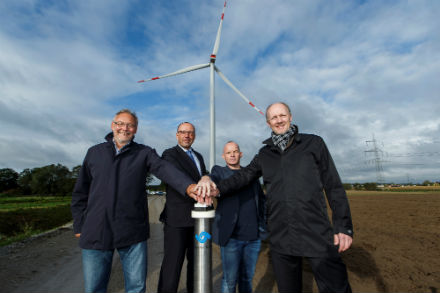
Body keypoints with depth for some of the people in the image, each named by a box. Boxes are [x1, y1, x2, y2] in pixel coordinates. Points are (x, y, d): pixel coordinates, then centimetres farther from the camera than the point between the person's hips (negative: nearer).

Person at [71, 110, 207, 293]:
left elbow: (165, 169, -17)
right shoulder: (94, 152, 9)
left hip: (133, 233, -1)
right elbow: (80, 192, 13)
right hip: (95, 233, 2)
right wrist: (79, 226, 10)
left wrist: (189, 186, -35)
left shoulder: (144, 153, 2)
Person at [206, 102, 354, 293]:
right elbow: (244, 175, 2)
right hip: (280, 239, 3)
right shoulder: (265, 154, 10)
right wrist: (218, 188, -17)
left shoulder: (313, 143, 3)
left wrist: (344, 226, -4)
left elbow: (333, 186, 2)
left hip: (318, 236, -2)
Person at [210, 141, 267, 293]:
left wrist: (264, 222, 8)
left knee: (247, 278, 16)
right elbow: (213, 178, -21)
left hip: (254, 235, 4)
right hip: (232, 236, -3)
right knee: (230, 280, 5)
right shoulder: (219, 171, 2)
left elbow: (262, 199, 18)